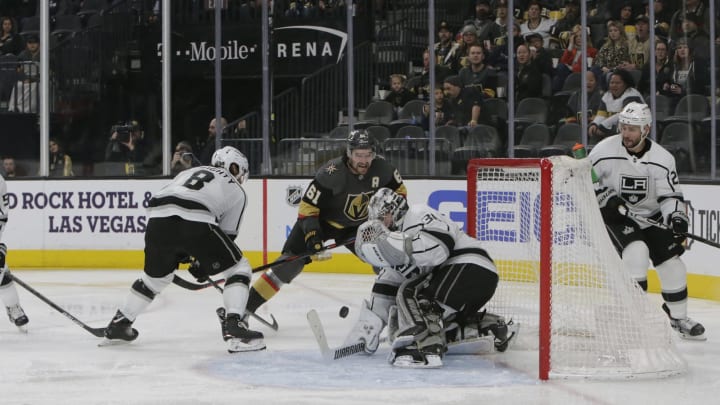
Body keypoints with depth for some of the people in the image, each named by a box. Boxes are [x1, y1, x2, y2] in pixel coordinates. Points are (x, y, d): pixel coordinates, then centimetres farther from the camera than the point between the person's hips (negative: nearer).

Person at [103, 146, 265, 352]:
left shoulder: (191, 172, 38)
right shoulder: (237, 191, 25)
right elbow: (228, 233, 22)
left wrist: (179, 252, 34)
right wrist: (204, 263, 32)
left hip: (157, 219, 5)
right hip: (195, 222, -5)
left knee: (156, 276, 31)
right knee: (238, 269, 10)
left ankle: (118, 324, 39)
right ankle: (234, 328, -6)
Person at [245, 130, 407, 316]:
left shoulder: (382, 169, -18)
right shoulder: (330, 173, -31)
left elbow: (399, 191, 2)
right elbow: (307, 206, -24)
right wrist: (311, 233, -34)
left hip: (358, 225, 4)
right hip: (322, 221, -4)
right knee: (291, 262, -16)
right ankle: (245, 306, -16)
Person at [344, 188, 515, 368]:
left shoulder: (418, 215, -8)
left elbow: (437, 248, -27)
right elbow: (387, 287, 20)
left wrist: (386, 239, -26)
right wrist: (368, 324, 12)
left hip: (470, 267, -11)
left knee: (410, 294, -21)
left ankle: (426, 350, -32)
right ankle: (487, 327, 19)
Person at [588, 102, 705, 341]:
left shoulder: (662, 158, -12)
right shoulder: (604, 151, -16)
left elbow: (670, 195, -11)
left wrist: (677, 218, -29)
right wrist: (605, 198, -20)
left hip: (652, 217, 3)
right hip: (615, 216, -3)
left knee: (671, 260, -2)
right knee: (636, 252, -27)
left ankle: (679, 318, 17)